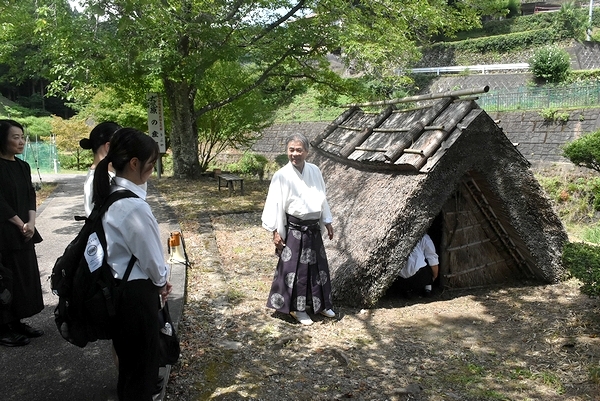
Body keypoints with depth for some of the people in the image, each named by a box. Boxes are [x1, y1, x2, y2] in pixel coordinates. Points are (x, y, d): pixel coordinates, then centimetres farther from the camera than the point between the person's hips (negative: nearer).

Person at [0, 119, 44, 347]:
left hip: (23, 232, 7)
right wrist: (21, 224, -11)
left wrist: (31, 223, -5)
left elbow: (30, 196, 9)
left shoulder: (23, 166, 10)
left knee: (25, 276, 11)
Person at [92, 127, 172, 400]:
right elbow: (151, 256, -17)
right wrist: (161, 283, 4)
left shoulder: (110, 195, 1)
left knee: (129, 357, 28)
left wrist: (157, 281, 7)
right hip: (135, 293, -9)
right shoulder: (134, 206, -28)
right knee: (141, 361, 12)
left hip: (117, 287, 9)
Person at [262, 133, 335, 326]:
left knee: (318, 265, 15)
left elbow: (322, 198, 11)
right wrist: (275, 232, -12)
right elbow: (274, 205, -11)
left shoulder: (314, 171, 1)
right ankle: (296, 308, 21)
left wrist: (327, 222, 14)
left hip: (314, 228, 5)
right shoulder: (281, 176, -13)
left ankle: (319, 303, 34)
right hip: (294, 229, -5)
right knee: (295, 268, 3)